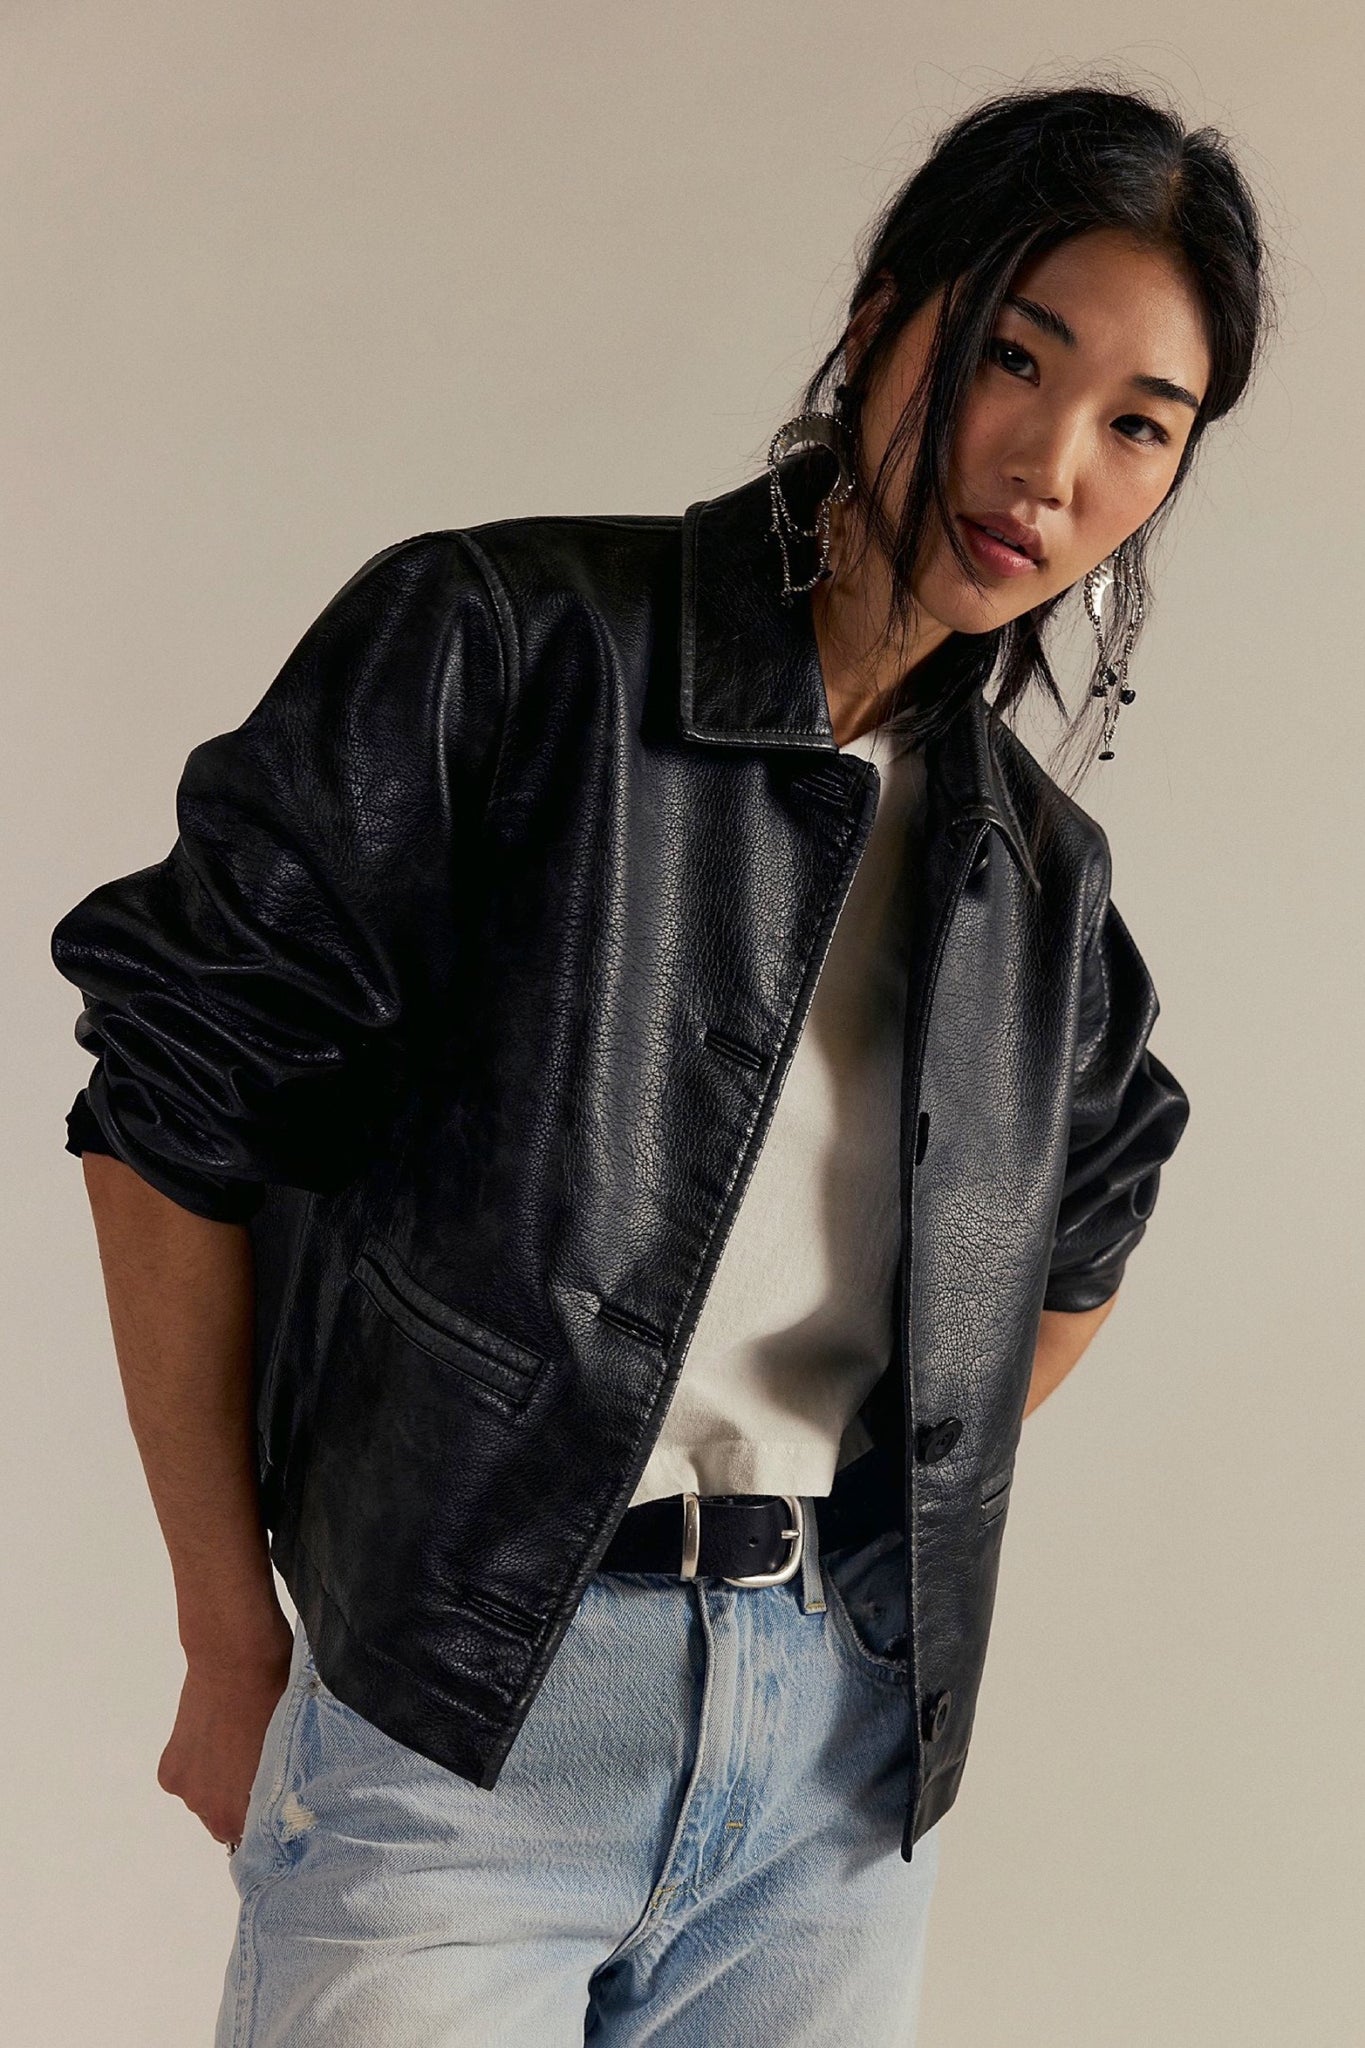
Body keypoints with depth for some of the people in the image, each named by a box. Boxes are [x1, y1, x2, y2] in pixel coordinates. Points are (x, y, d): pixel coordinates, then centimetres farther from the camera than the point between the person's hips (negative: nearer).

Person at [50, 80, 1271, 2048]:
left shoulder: (1040, 870, 7)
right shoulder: (499, 647, -9)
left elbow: (1075, 1253, 24)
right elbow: (175, 1119, -8)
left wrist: (869, 1575, 13)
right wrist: (233, 1646, -4)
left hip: (845, 1768, 5)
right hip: (456, 1736, -4)